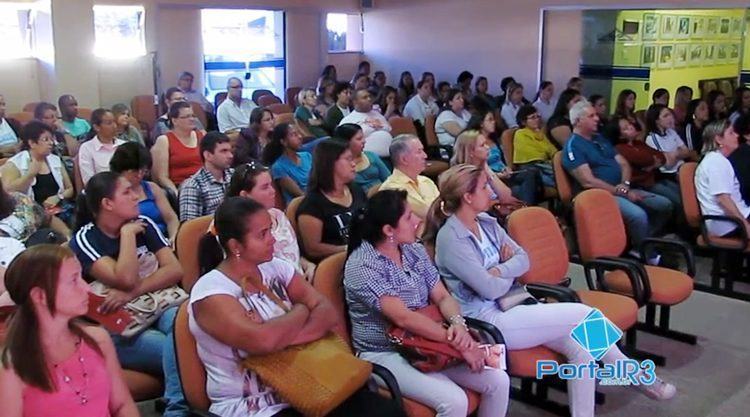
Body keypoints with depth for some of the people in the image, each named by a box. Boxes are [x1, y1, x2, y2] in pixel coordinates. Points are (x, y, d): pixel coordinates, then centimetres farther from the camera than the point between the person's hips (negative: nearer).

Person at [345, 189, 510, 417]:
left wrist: (458, 323, -18)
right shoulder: (362, 266, -18)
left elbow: (443, 297, 4)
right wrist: (457, 342, -26)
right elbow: (403, 317, -26)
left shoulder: (415, 250, 5)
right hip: (385, 355, -7)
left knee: (498, 381, -7)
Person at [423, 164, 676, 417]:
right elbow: (490, 289, -19)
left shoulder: (486, 223, 9)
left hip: (510, 305, 8)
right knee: (584, 315, -12)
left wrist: (499, 271, -13)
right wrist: (511, 273, 1)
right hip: (487, 321, -8)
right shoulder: (450, 239, -16)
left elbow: (524, 259, 7)